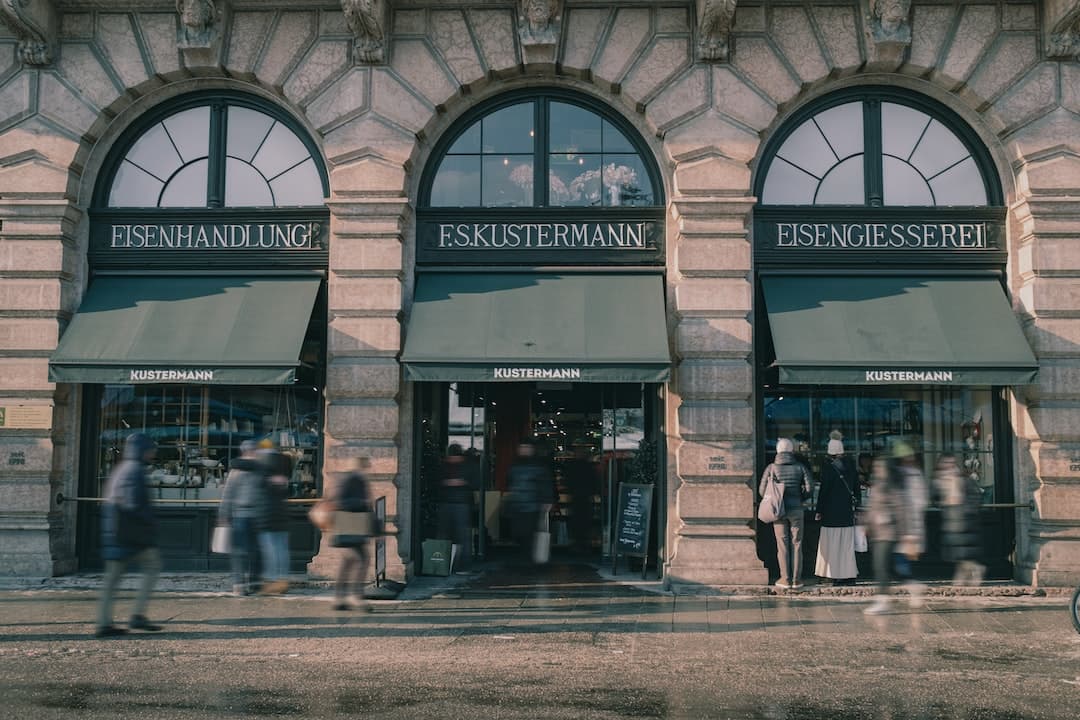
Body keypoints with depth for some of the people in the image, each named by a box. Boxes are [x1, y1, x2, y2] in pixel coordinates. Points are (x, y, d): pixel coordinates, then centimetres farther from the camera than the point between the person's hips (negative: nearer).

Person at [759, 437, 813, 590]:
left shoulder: (771, 467, -1)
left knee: (782, 545, 5)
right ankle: (796, 579, 8)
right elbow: (808, 489, -4)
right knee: (796, 544, 7)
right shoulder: (800, 467, 0)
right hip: (796, 509, 0)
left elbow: (762, 490, -4)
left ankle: (785, 580, 6)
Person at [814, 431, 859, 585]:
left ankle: (837, 575, 0)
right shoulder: (850, 463, 4)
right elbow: (856, 485, 10)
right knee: (847, 542, 10)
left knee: (833, 542, 0)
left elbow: (824, 488, -10)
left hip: (832, 509, -5)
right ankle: (850, 574, 13)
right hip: (848, 509, 5)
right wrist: (856, 504, 18)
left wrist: (819, 510, -5)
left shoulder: (828, 465, -10)